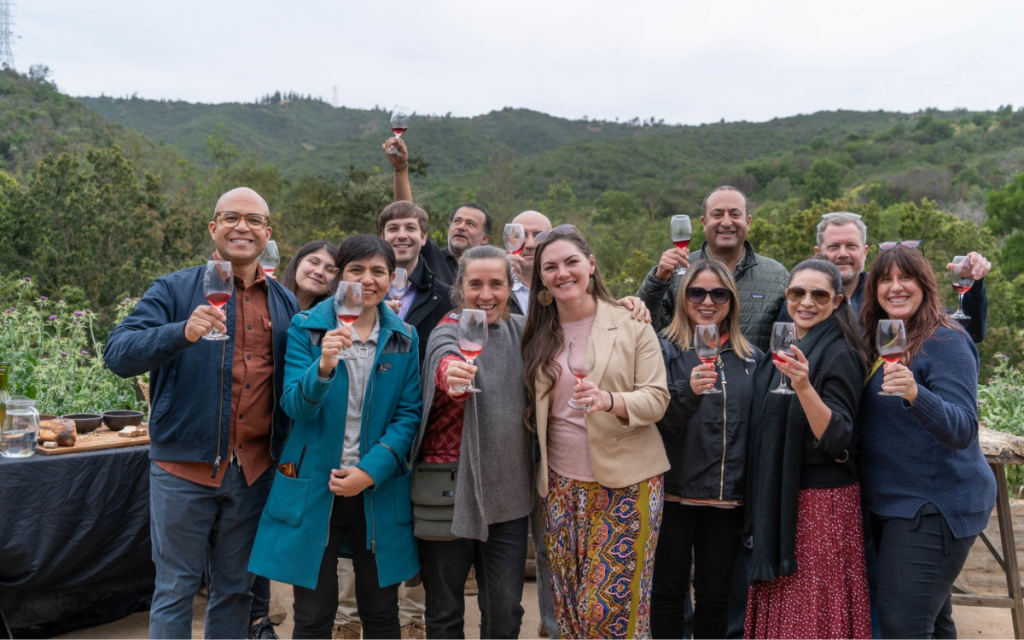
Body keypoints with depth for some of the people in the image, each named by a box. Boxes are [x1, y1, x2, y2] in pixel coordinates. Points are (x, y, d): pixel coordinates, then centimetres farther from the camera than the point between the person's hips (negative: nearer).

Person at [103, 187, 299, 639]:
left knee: (236, 588, 16)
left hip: (253, 471, 3)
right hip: (185, 466, -3)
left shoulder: (285, 303, 9)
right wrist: (183, 333, -32)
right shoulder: (175, 290, -3)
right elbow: (118, 354, -15)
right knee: (175, 589, 8)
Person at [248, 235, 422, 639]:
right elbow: (295, 407, -13)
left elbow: (408, 414, -1)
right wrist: (323, 368, -33)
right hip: (314, 487, -2)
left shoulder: (405, 339, 2)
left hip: (378, 489, 2)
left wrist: (371, 470, -13)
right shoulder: (306, 328, -4)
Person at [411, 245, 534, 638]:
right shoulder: (449, 332, -9)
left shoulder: (520, 330, 5)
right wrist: (451, 373, -55)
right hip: (450, 490, -3)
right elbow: (445, 357, -32)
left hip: (508, 494, 3)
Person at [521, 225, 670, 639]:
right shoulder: (539, 334, 9)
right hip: (561, 483, 4)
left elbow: (657, 399, -8)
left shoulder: (630, 324, -3)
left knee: (613, 604, -3)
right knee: (569, 604, 9)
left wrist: (609, 400, -25)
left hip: (625, 481, -4)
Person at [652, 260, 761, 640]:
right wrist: (688, 391, -28)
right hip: (675, 490, -3)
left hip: (727, 495, 3)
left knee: (715, 594, 11)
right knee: (669, 590, 8)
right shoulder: (666, 349, -2)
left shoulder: (750, 357, 9)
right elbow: (657, 420, -10)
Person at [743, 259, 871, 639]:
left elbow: (839, 439, -23)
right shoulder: (785, 348, 9)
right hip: (778, 498, 8)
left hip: (821, 503, -7)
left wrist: (804, 387, -36)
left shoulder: (839, 354, -13)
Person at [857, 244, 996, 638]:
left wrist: (915, 394, -41)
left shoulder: (945, 342, -15)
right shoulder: (880, 341, 8)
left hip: (935, 507, -8)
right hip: (888, 502, 8)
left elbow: (962, 430, -26)